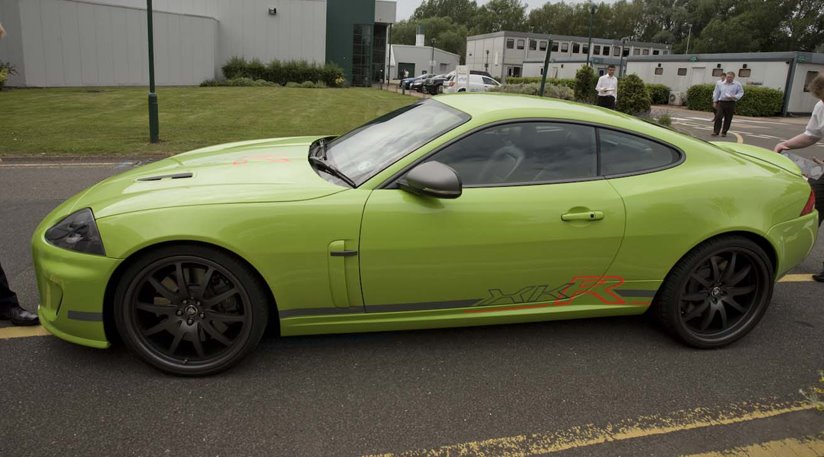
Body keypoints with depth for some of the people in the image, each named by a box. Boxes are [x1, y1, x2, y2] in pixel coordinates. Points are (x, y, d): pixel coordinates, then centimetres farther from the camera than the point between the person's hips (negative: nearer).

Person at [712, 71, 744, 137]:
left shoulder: (737, 84, 3)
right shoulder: (720, 83, 6)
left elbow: (741, 93, 8)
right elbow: (716, 93, 12)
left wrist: (734, 97, -11)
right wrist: (715, 102, 9)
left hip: (731, 103, 0)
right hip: (721, 102, 0)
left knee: (728, 119, 3)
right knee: (718, 117, -10)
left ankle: (724, 132, 13)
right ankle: (715, 132, -6)